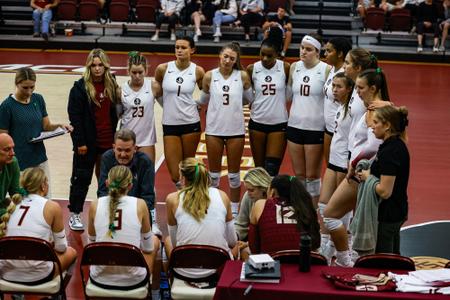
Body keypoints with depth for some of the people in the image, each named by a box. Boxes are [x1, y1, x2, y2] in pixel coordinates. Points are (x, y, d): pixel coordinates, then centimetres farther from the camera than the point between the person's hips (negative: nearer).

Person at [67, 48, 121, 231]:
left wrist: (116, 137, 5)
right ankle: (74, 214, 15)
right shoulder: (80, 87, -8)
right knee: (81, 178, 5)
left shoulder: (111, 85, 5)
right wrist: (79, 142, -14)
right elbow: (74, 116, -10)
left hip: (108, 141, 4)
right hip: (88, 142, -4)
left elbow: (114, 112, 9)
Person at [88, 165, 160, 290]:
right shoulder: (140, 204, -8)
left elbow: (92, 242, 10)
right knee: (155, 240, 30)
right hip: (132, 281, -2)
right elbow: (148, 248, 4)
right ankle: (145, 286, 42)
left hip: (100, 280, 2)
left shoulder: (95, 205, -4)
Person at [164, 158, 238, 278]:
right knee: (235, 244, 36)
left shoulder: (173, 199, -6)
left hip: (186, 272, -1)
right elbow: (232, 240, 7)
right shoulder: (222, 196, -2)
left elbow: (174, 242, 5)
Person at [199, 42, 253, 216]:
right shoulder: (209, 76, -3)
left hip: (236, 130, 0)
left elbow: (251, 99, 6)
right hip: (214, 130, 0)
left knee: (234, 174, 10)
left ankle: (234, 211, 22)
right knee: (214, 173, 11)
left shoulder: (243, 76, -5)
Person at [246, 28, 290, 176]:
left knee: (272, 170, -7)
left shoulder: (285, 68, -6)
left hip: (279, 124, -2)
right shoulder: (252, 69, -1)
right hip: (257, 122, 2)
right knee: (259, 168, 9)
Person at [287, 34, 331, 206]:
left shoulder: (326, 70, -9)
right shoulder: (294, 67, 5)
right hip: (295, 126, 4)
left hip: (316, 128, -4)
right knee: (298, 174, 12)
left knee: (312, 175, 4)